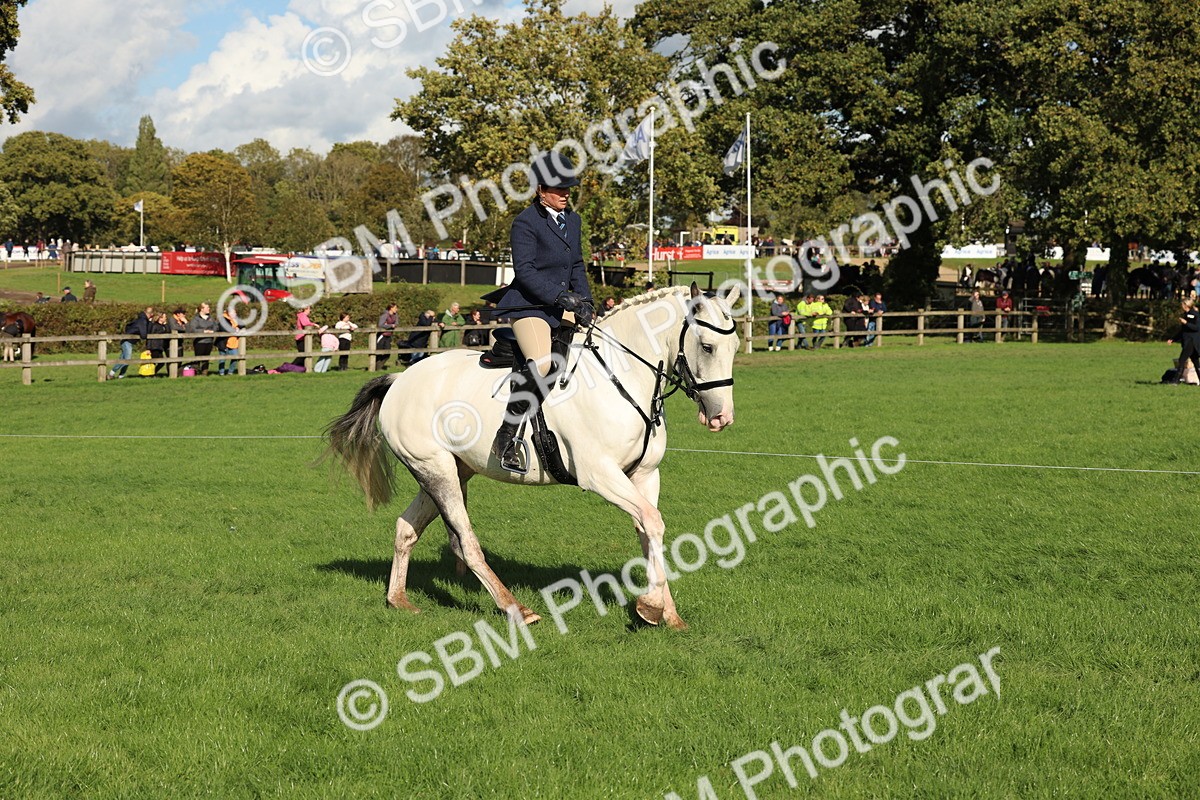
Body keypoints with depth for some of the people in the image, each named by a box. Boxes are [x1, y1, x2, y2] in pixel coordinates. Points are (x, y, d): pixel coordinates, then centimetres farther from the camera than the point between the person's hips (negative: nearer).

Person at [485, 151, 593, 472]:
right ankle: (505, 438, -25)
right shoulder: (526, 222, -10)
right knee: (541, 364, -30)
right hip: (528, 307, -9)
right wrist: (562, 297, -25)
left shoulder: (573, 220, 15)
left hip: (561, 307, 9)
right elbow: (524, 270, -18)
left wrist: (585, 304, 6)